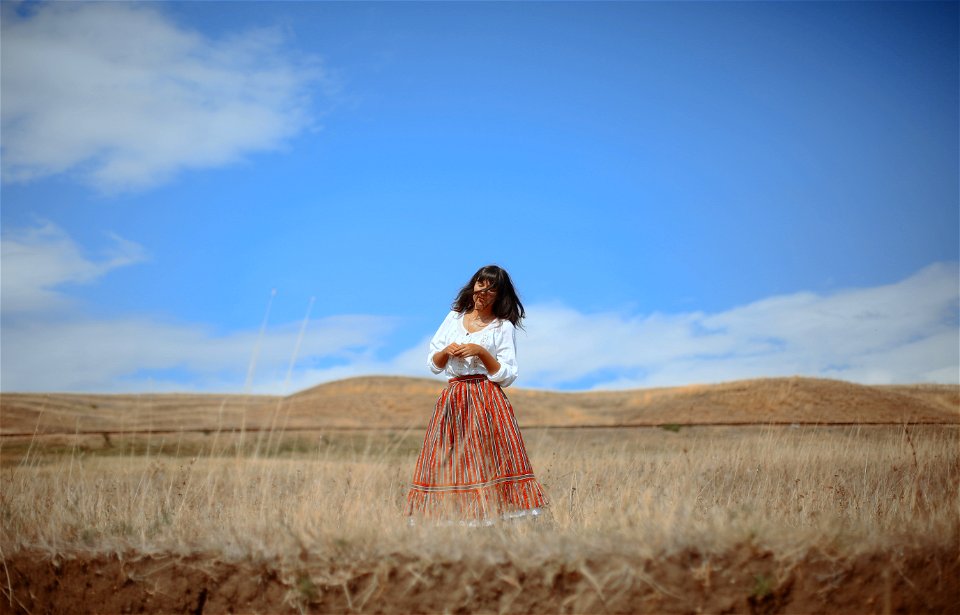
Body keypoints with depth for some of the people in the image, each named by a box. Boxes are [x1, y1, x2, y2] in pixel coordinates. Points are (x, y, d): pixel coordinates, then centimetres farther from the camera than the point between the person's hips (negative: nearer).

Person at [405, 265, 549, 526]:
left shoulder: (504, 327, 3)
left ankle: (494, 516, -8)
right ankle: (453, 516, 4)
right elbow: (433, 364, 15)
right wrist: (446, 351, -6)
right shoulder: (454, 318, 15)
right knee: (447, 463, -1)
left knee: (488, 463, -12)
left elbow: (507, 376, -2)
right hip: (452, 400, 4)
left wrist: (481, 352, -13)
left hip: (487, 401, -4)